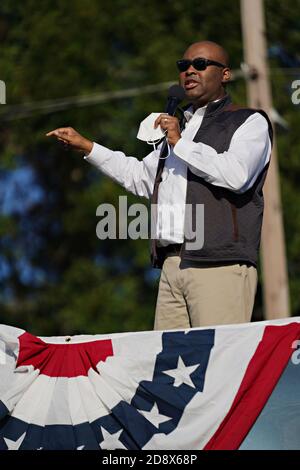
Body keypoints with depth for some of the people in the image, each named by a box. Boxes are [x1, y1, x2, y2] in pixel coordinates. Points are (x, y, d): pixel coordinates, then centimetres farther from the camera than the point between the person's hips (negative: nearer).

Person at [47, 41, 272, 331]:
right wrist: (86, 147, 41)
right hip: (171, 265, 7)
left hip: (220, 266, -7)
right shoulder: (178, 127, 29)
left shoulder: (250, 122, 5)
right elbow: (141, 177, 42)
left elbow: (236, 175, -14)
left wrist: (180, 144, -7)